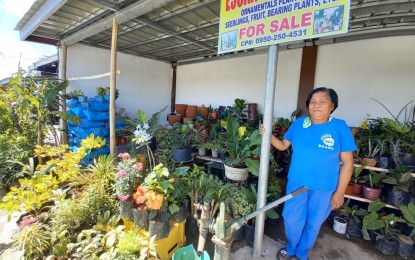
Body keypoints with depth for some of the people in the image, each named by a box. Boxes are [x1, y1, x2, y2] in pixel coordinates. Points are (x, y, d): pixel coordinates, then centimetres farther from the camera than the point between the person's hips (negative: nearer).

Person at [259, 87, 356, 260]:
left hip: (324, 188, -1)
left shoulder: (340, 127, -11)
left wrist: (340, 192, -8)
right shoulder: (299, 124, -4)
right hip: (296, 182, 2)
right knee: (291, 218, 10)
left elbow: (347, 163, -8)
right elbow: (283, 145, 5)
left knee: (313, 223, 17)